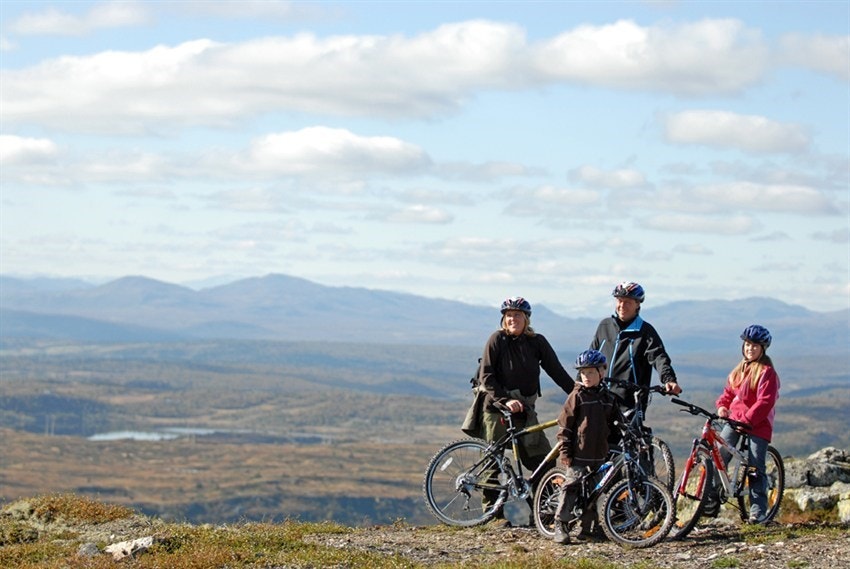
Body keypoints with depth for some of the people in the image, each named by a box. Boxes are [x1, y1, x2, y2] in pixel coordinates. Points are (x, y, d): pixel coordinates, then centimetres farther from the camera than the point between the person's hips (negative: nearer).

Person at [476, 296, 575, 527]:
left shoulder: (537, 342, 4)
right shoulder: (497, 339, -6)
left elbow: (557, 371, 3)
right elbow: (486, 376, -10)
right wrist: (505, 401, -21)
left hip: (525, 409, 4)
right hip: (497, 408, -4)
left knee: (544, 461, -4)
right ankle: (494, 513, 6)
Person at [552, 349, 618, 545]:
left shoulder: (608, 398, 11)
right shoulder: (577, 396, -5)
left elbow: (612, 425, 23)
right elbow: (564, 424, -6)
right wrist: (565, 451, -10)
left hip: (599, 454, 5)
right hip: (579, 453, -5)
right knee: (571, 486, -8)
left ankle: (586, 528, 14)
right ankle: (561, 525, -4)